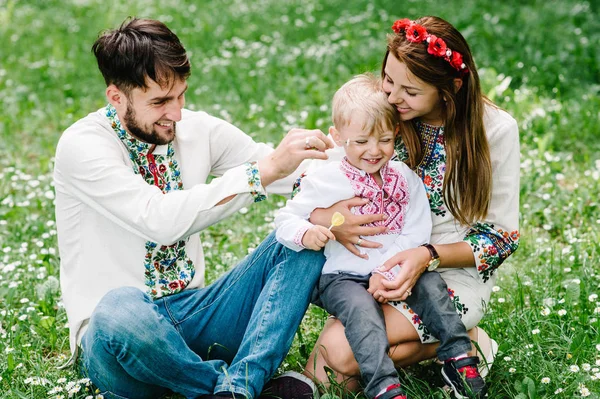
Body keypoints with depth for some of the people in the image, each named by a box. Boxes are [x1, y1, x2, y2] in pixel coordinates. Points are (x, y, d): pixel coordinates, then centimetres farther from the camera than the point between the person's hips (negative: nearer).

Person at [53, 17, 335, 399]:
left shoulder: (199, 129, 4)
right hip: (114, 335, -6)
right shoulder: (81, 146, -15)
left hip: (193, 313, 6)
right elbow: (160, 220, -29)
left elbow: (292, 171, 5)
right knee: (122, 307, -42)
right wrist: (263, 171, -31)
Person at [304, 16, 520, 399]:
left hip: (455, 273, -4)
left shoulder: (496, 129, -13)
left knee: (341, 350, -26)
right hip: (381, 263, 5)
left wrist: (428, 256, -24)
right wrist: (323, 217, -24)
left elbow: (502, 236, -7)